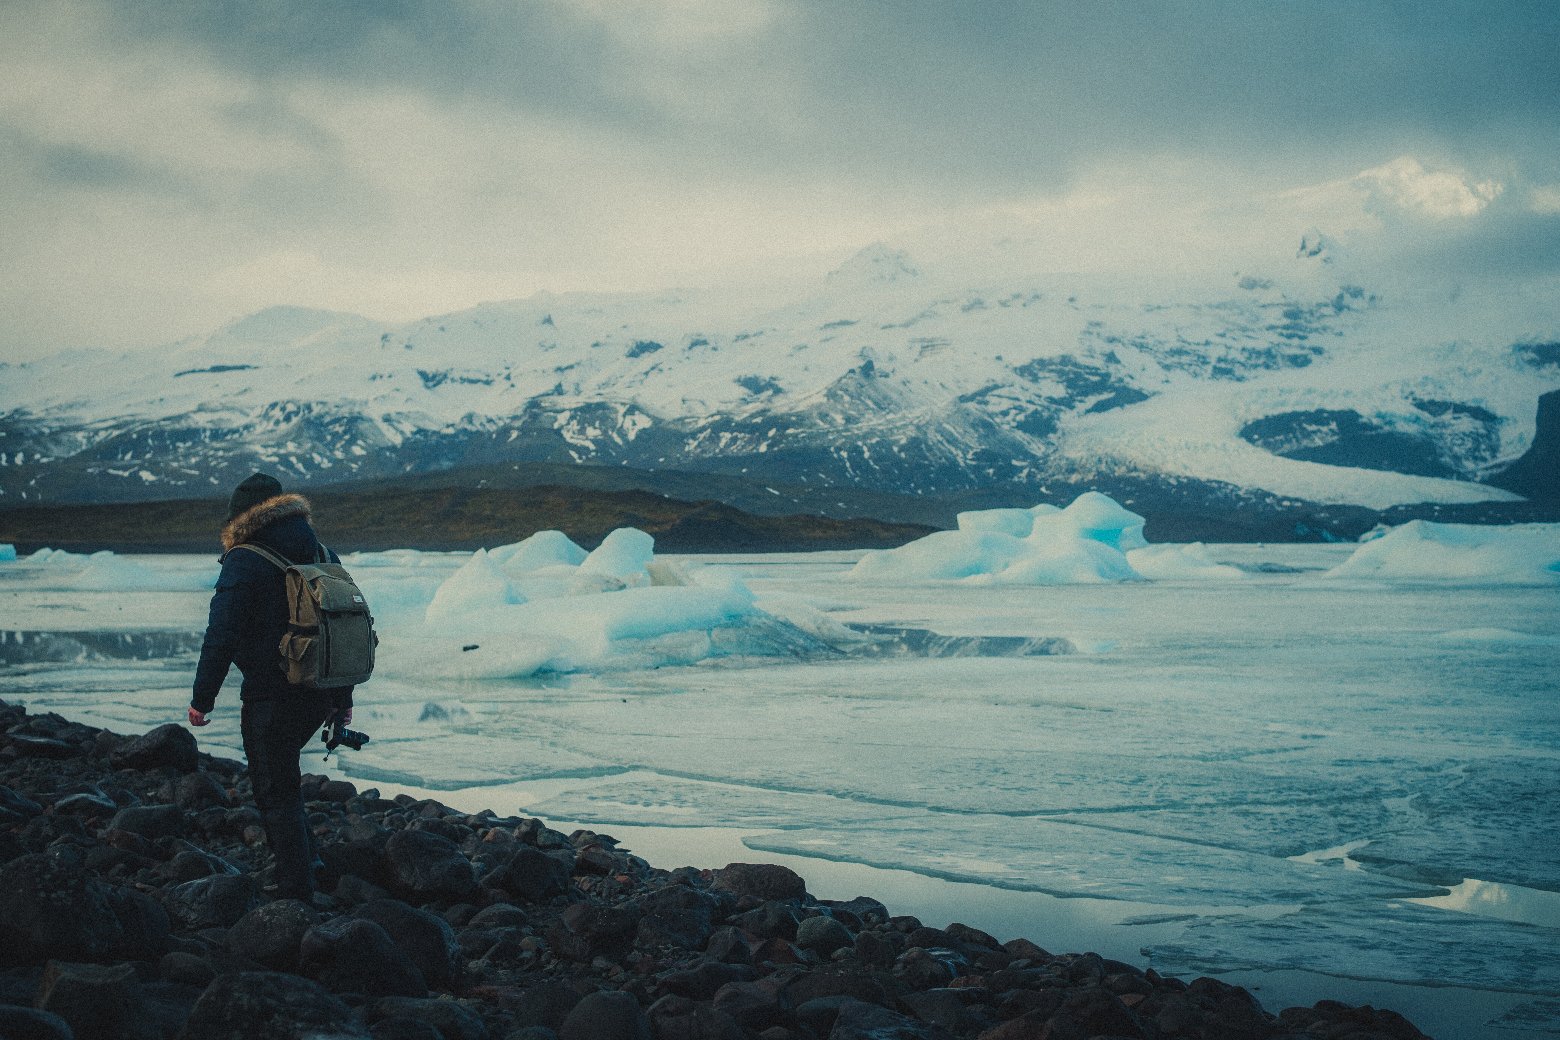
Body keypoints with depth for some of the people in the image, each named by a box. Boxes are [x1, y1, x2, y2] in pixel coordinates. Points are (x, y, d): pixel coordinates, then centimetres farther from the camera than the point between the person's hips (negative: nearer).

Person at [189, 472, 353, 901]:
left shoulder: (243, 564, -11)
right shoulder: (324, 557, 9)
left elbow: (221, 638, -15)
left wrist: (202, 700, -6)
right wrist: (344, 701, 22)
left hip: (271, 697, -7)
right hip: (321, 697, 7)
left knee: (276, 792, 2)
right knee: (280, 770, 26)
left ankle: (297, 891, 2)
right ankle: (302, 859, 28)